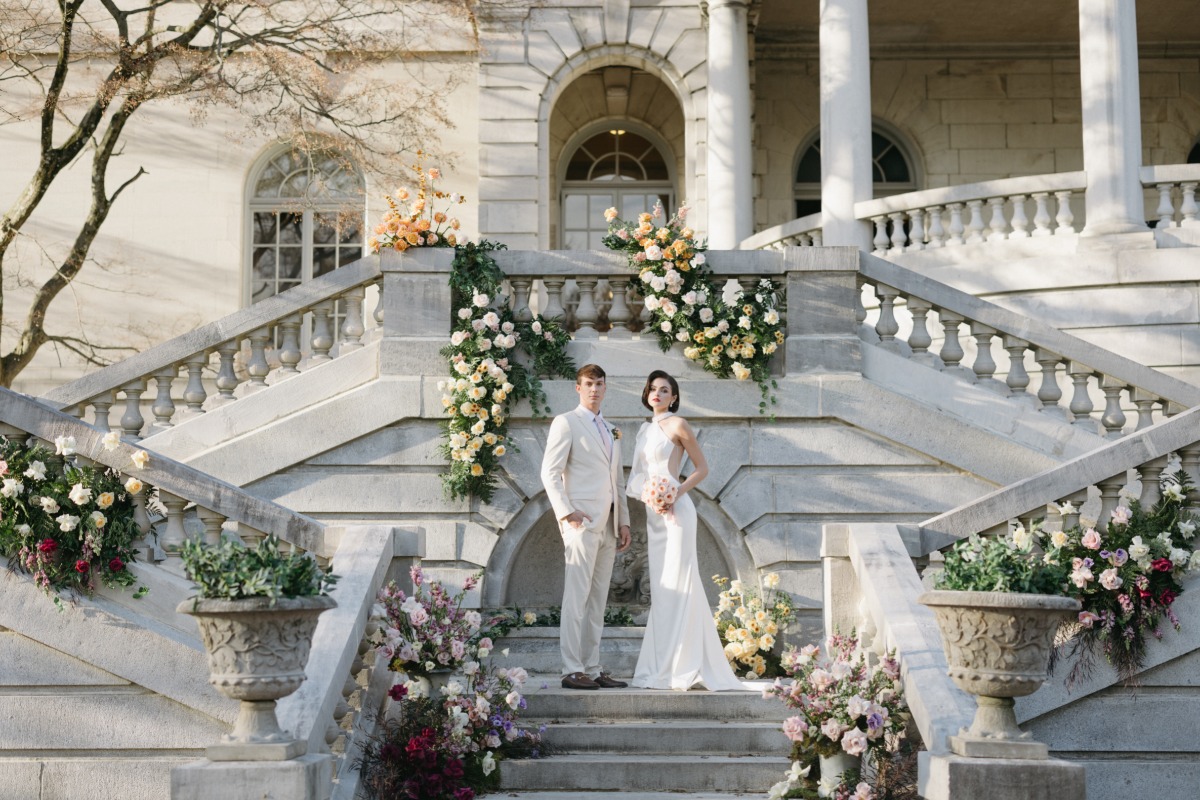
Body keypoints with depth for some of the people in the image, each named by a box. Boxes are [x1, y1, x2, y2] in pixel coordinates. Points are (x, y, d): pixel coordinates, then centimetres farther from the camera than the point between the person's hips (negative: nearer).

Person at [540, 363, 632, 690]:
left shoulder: (611, 431, 22)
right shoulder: (566, 423, 0)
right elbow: (550, 473, -7)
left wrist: (624, 521, 15)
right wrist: (566, 512, -16)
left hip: (607, 525, 7)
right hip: (582, 522, -7)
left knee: (597, 600, 8)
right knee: (576, 597, -9)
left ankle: (592, 669, 11)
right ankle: (572, 671, -10)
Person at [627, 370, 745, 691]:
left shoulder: (677, 425, -4)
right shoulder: (645, 429, 17)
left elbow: (702, 468, -4)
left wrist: (675, 495, -15)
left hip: (674, 512, -8)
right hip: (653, 515, 8)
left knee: (676, 585, -8)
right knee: (660, 588, 7)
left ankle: (681, 668, -6)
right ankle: (661, 668, 10)